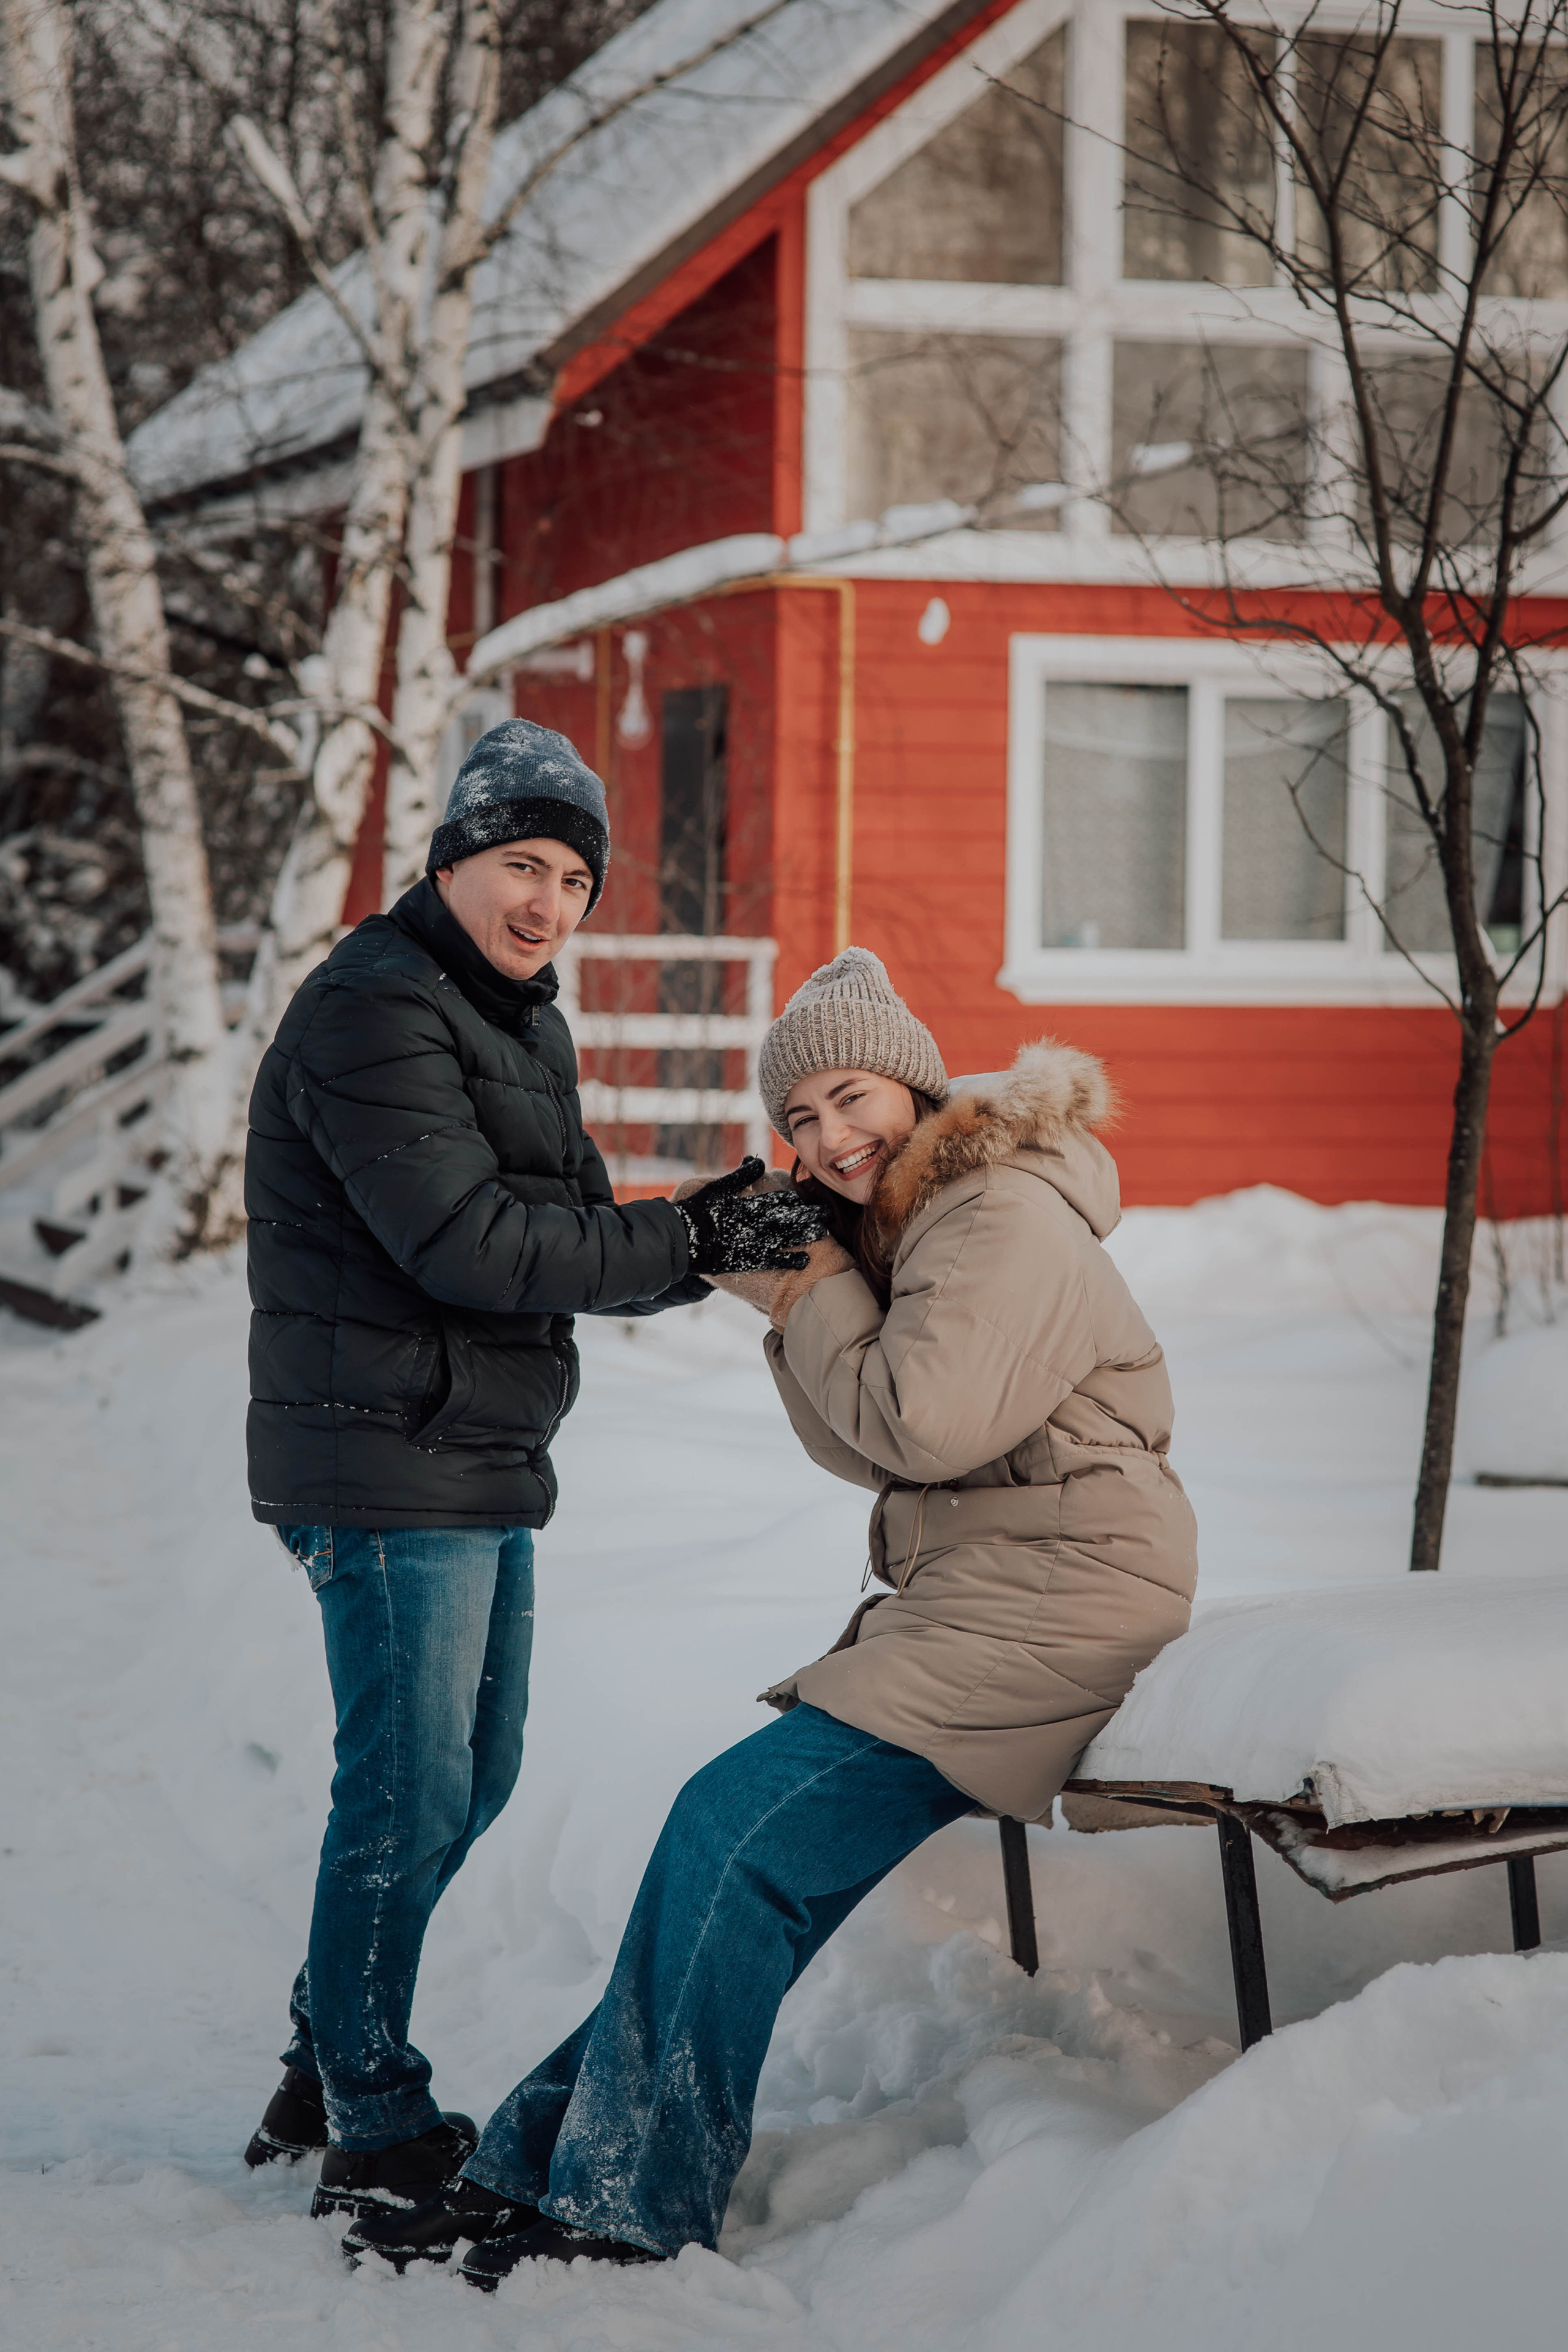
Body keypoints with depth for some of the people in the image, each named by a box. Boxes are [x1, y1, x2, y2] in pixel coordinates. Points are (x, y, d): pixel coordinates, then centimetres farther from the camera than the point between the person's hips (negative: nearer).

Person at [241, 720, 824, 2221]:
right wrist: (691, 1242, -22)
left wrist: (712, 1239, -4)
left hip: (483, 1471, 10)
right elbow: (470, 1244, -24)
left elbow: (566, 1247, 15)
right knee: (409, 1796, -5)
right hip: (386, 1470, -10)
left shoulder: (519, 1026, 17)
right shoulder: (374, 1012, -15)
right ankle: (373, 2140, 4)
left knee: (469, 1779, 17)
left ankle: (329, 2070, 30)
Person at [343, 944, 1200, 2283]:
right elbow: (870, 1454, 16)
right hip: (969, 1602, 10)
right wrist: (792, 1298, 2)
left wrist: (819, 1286, -5)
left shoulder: (1006, 1218, -13)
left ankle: (629, 2205, -10)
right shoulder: (914, 1221, 17)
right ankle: (544, 2163, 1)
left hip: (1053, 1607, -10)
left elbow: (923, 1425, -20)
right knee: (729, 1831, 0)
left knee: (743, 1832, -15)